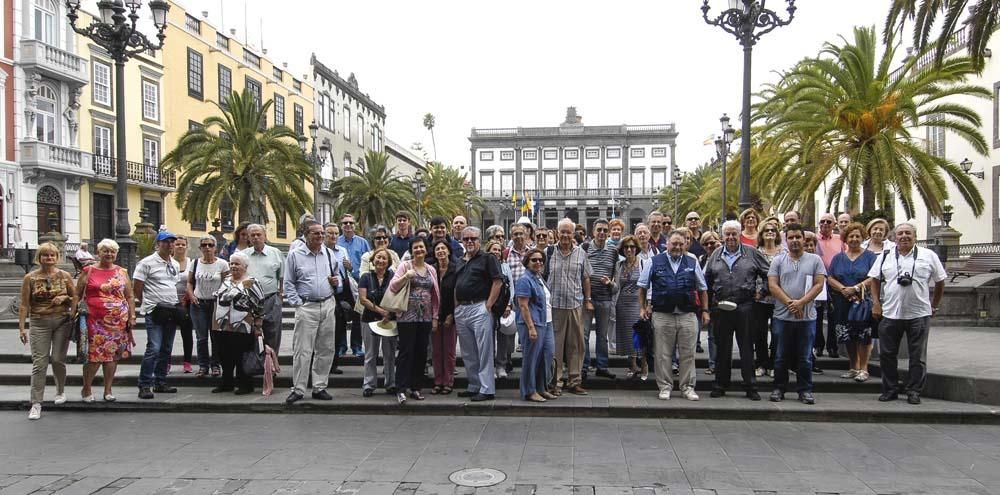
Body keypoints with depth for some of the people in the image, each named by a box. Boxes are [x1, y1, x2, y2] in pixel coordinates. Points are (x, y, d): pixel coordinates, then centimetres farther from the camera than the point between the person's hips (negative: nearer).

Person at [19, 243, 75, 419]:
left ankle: (61, 391, 27)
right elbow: (24, 305, 0)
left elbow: (75, 297, 12)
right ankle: (36, 403, 1)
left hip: (62, 322, 1)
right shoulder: (30, 278, 1)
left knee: (58, 359, 2)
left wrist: (65, 298, -10)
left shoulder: (65, 276, 4)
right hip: (39, 323, -1)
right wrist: (21, 328, -4)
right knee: (39, 362, -4)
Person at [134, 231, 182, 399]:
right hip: (155, 311, -7)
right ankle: (144, 385, -7)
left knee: (166, 349, 11)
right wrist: (148, 303, 1)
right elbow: (137, 287, -6)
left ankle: (160, 382, 20)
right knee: (154, 348, -14)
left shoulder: (175, 265, 14)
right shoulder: (147, 263, -6)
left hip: (172, 311, 7)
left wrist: (175, 302, 13)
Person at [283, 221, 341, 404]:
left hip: (328, 305, 4)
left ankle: (319, 387, 17)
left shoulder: (329, 253, 11)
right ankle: (298, 389, 4)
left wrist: (337, 281, 1)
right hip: (307, 307, -4)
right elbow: (288, 283, 2)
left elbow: (338, 275, 24)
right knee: (302, 350, -5)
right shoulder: (295, 255, 1)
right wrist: (297, 303, -7)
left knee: (326, 349, 7)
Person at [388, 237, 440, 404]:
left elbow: (436, 295, 14)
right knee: (406, 352, -5)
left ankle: (415, 388, 16)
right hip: (407, 316, -4)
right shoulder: (405, 266, 0)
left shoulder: (431, 270, 12)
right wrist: (406, 276, -23)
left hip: (425, 317, 5)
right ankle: (401, 389, 0)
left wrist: (435, 317, 10)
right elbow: (393, 287, -8)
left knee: (421, 353, 7)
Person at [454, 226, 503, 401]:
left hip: (479, 308, -7)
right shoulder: (460, 262, 18)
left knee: (484, 351, -5)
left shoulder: (487, 258, -3)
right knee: (468, 353, 13)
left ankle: (486, 389, -2)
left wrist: (488, 305, -14)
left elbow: (498, 282, -11)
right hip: (461, 310, 8)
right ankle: (474, 386, 23)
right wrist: (456, 306, 12)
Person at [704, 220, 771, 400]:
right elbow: (707, 281, 13)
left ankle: (750, 387, 10)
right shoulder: (715, 255, 11)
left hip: (745, 307, -2)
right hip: (720, 308, 2)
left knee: (747, 348, 2)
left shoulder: (752, 253, 4)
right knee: (722, 348, 9)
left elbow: (768, 274, 8)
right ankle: (720, 385, 18)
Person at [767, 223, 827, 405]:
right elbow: (772, 285, -3)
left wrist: (801, 302, -14)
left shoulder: (815, 260, 5)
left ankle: (805, 390, 16)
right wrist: (790, 303, -13)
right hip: (782, 316, 1)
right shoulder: (778, 260, 5)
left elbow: (819, 284, -3)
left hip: (807, 317, 0)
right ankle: (779, 388, 18)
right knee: (781, 356, 8)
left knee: (805, 357, 6)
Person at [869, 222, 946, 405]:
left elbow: (940, 282, 10)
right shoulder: (885, 257, 6)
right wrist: (876, 304, 2)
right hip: (890, 314, 1)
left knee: (918, 356, 6)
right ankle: (890, 390, 18)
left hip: (919, 314, -1)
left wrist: (934, 306, 10)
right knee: (887, 354, 5)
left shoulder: (929, 256, 2)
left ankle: (914, 391, 17)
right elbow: (874, 280, 10)